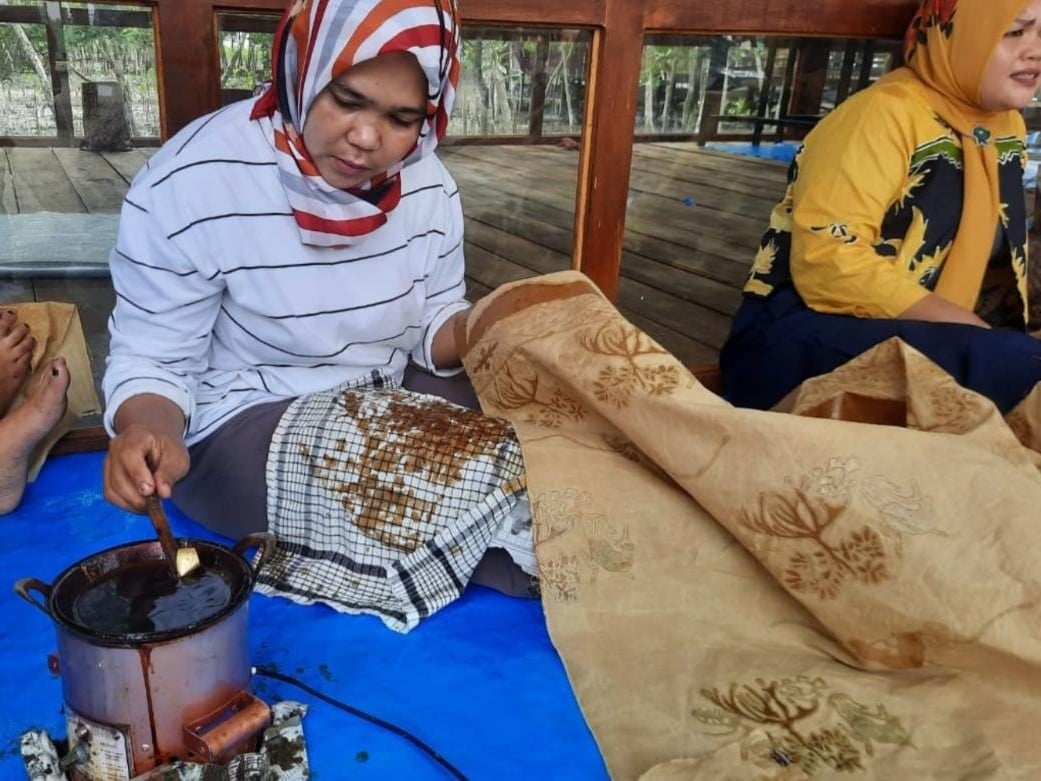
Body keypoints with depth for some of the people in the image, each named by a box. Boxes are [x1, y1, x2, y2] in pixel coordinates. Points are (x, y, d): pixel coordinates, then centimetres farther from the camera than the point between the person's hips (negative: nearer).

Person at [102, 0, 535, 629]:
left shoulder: (428, 187, -6)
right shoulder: (188, 185, -21)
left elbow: (435, 323, 4)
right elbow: (149, 360, -12)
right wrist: (150, 434, -34)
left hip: (391, 402, 5)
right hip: (241, 425, -5)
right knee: (479, 482, -24)